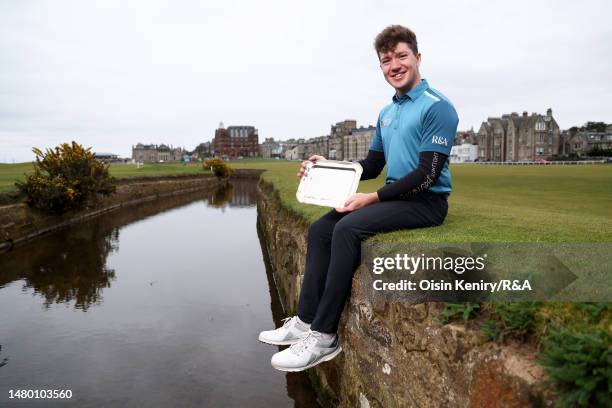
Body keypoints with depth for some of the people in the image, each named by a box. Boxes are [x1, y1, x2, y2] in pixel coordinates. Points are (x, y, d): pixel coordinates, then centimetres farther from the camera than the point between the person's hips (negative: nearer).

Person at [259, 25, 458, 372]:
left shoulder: (436, 106, -10)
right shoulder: (387, 113, 17)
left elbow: (428, 174, -18)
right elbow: (372, 166, 19)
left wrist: (374, 198, -20)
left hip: (426, 201, -8)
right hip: (395, 197, 9)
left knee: (348, 228, -29)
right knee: (320, 229, -5)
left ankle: (325, 336, -21)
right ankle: (307, 320, -5)